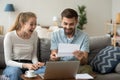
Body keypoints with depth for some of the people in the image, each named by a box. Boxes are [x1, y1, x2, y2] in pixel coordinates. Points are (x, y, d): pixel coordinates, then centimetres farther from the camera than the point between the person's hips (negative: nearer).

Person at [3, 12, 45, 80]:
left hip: (29, 65, 3)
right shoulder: (10, 36, -12)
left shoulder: (34, 35, 2)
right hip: (14, 66, -3)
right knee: (15, 71, -40)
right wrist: (25, 65, -27)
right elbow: (8, 61, -12)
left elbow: (34, 55, 11)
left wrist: (36, 63, -13)